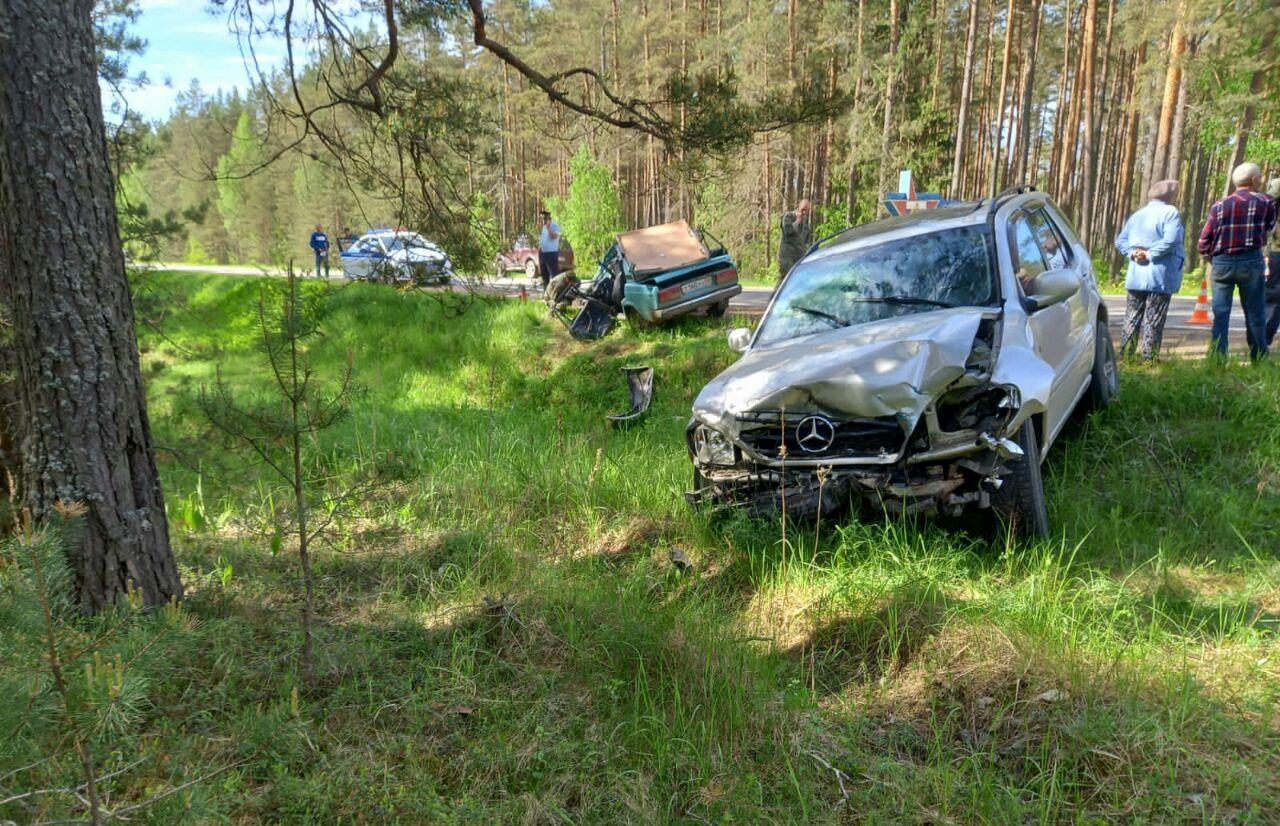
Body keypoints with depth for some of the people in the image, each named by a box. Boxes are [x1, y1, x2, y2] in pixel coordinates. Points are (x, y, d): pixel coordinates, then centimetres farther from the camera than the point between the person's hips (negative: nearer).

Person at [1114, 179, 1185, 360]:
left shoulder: (1137, 215, 15)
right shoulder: (1170, 213, -7)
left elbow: (1120, 240, 9)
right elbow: (1170, 240, -22)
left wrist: (1133, 252, -4)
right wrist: (1150, 254, -14)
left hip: (1135, 276, 6)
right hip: (1160, 277, -6)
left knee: (1132, 318, 11)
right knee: (1154, 320, -2)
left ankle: (1126, 354, 11)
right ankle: (1149, 357, -1)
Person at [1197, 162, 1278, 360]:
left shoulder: (1218, 206, 2)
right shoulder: (1265, 203, -1)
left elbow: (1203, 244, 0)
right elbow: (1269, 230, 14)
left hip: (1221, 263, 1)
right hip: (1251, 262, -1)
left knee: (1220, 312, 4)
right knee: (1254, 312, 7)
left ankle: (1217, 357, 0)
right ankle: (1259, 359, 13)